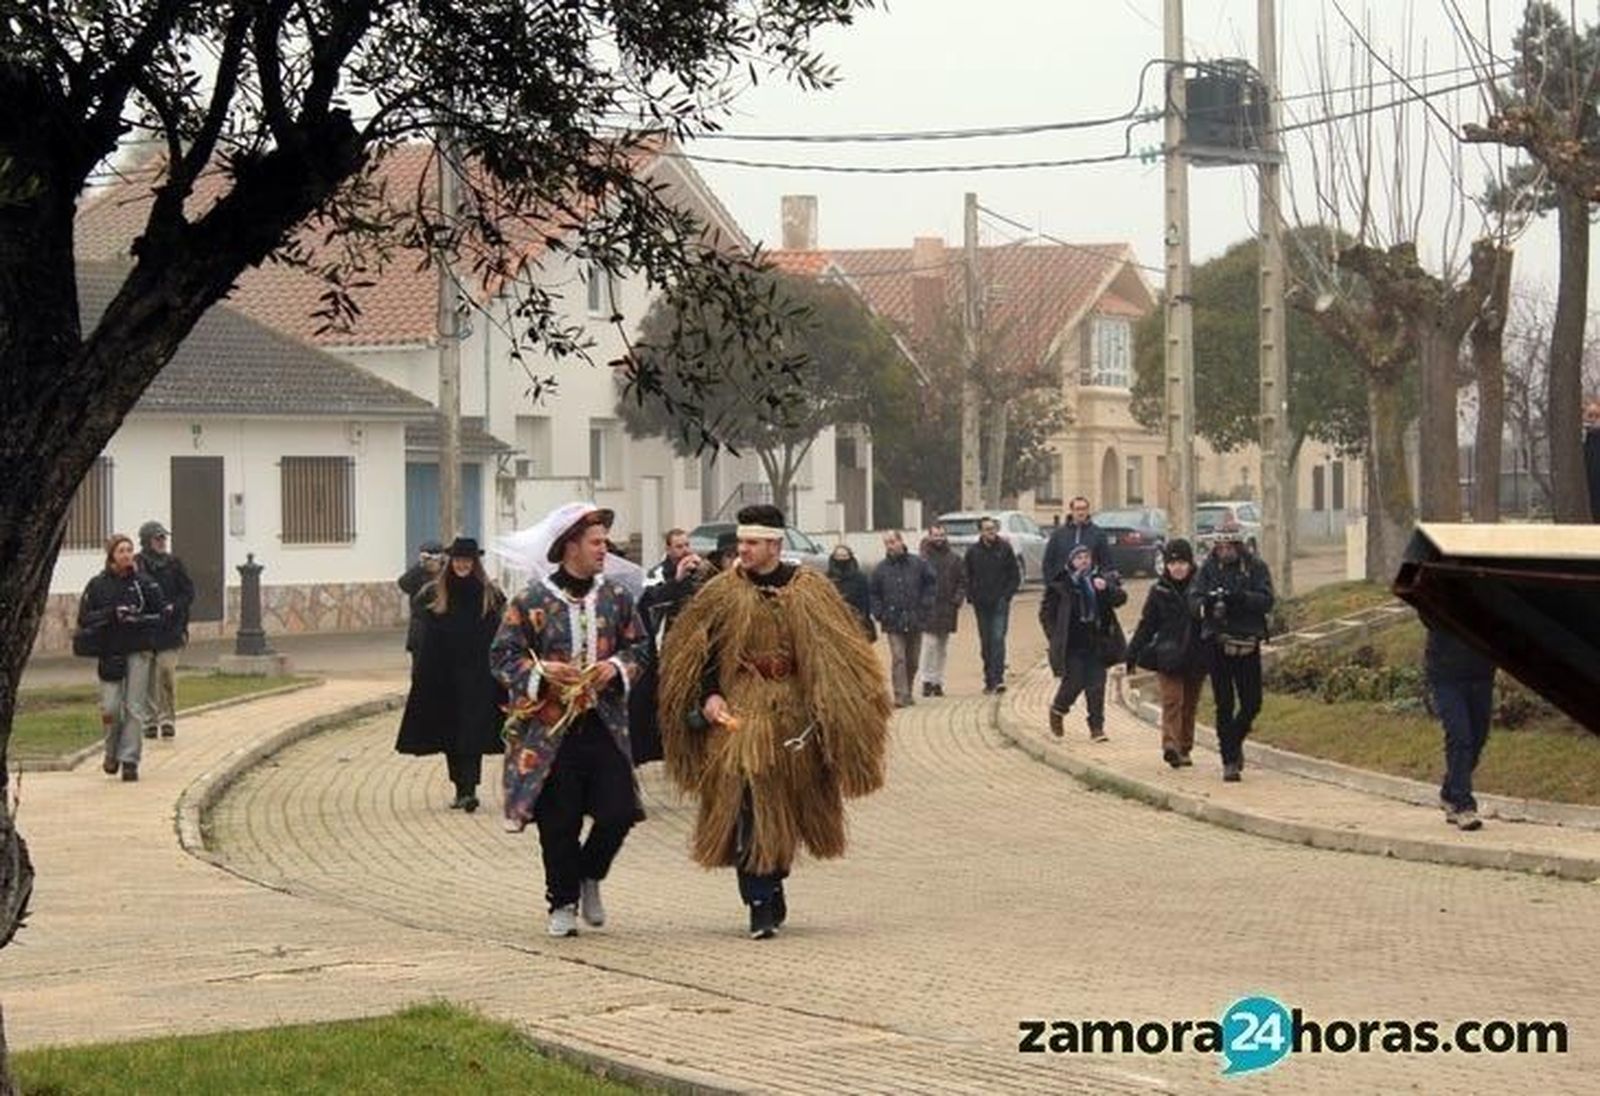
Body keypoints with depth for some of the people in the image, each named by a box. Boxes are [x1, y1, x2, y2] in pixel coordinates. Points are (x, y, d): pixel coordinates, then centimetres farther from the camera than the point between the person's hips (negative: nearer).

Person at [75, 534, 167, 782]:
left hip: (138, 652, 0)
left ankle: (129, 761, 0)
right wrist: (111, 614, -13)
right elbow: (84, 618, 1)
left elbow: (162, 615, 2)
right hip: (108, 653, 0)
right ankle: (112, 752, 20)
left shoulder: (144, 583, 2)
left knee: (134, 709, -4)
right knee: (110, 708, -5)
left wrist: (136, 619, -13)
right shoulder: (97, 585, 3)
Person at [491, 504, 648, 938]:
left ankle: (589, 876, 25)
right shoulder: (531, 601, -4)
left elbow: (640, 646, 13)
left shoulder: (616, 596, 7)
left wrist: (617, 667, -7)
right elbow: (502, 655, -2)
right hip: (551, 729, -3)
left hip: (605, 724, 3)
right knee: (558, 823, 2)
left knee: (618, 811, -3)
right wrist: (541, 671, -18)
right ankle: (563, 904, 17)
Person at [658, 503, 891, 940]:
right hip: (739, 715, -1)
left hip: (793, 715, 1)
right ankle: (762, 905, -9)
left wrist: (830, 711, -3)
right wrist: (709, 696, -7)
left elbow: (836, 654, 4)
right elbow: (696, 651, 7)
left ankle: (772, 885, 30)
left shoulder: (811, 592, 2)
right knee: (747, 808, -10)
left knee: (786, 808, 9)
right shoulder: (722, 593, 2)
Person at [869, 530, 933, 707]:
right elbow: (874, 594, 10)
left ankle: (908, 693, 25)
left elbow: (929, 585, 9)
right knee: (898, 659, -12)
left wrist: (924, 606, -1)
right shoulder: (880, 569, 2)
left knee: (913, 660, 10)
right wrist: (879, 614, -1)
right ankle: (900, 695, -14)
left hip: (915, 621, 1)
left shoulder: (918, 564, 1)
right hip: (893, 623, -1)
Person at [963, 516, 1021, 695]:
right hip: (981, 604, 3)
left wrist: (1007, 595, -5)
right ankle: (989, 681, 12)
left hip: (1000, 602, -3)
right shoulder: (973, 551, 3)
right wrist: (971, 596, 0)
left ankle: (998, 678, -20)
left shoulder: (1005, 548, -1)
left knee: (998, 638, -14)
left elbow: (1015, 575, 4)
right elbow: (966, 576, 11)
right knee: (985, 643, 6)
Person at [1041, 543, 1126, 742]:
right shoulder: (1060, 586, -1)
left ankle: (1096, 727, 6)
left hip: (1096, 644, 3)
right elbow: (1046, 612, 4)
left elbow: (1120, 598, -4)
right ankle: (1057, 710, 23)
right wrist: (1055, 636, -3)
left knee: (1096, 684, -1)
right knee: (1074, 682, -6)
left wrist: (1107, 589, -23)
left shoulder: (1101, 581, 7)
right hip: (1072, 646, -3)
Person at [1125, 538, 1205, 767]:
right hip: (1167, 656, -1)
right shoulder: (1159, 591, 3)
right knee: (1172, 700, -14)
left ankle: (1184, 749, 19)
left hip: (1195, 656, 1)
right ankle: (1170, 745, -26)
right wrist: (1132, 655, 3)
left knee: (1190, 705, 9)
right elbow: (1146, 625, 7)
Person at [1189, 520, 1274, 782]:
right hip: (1217, 643, 0)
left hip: (1248, 643, 0)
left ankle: (1235, 741, 31)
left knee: (1252, 703, 3)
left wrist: (1241, 598, -27)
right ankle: (1229, 760, 4)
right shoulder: (1209, 568, 4)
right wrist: (1206, 602, -27)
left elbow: (1266, 601, -10)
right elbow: (1193, 601, -4)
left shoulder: (1256, 567, 2)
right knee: (1224, 704, -1)